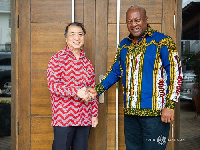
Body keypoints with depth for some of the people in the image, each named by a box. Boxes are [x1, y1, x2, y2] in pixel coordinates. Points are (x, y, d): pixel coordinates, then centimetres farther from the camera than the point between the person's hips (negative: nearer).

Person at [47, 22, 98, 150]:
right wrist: (77, 92, -24)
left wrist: (95, 114, 10)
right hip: (63, 119, -5)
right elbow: (52, 84, -13)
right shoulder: (57, 59, -2)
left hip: (85, 119, 5)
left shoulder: (87, 63, 14)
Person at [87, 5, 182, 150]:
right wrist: (98, 90, 9)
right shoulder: (124, 45, 13)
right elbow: (116, 71, 21)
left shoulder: (162, 41, -6)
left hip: (154, 112, -6)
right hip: (130, 112, 6)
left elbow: (175, 72, -10)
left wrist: (170, 105, -15)